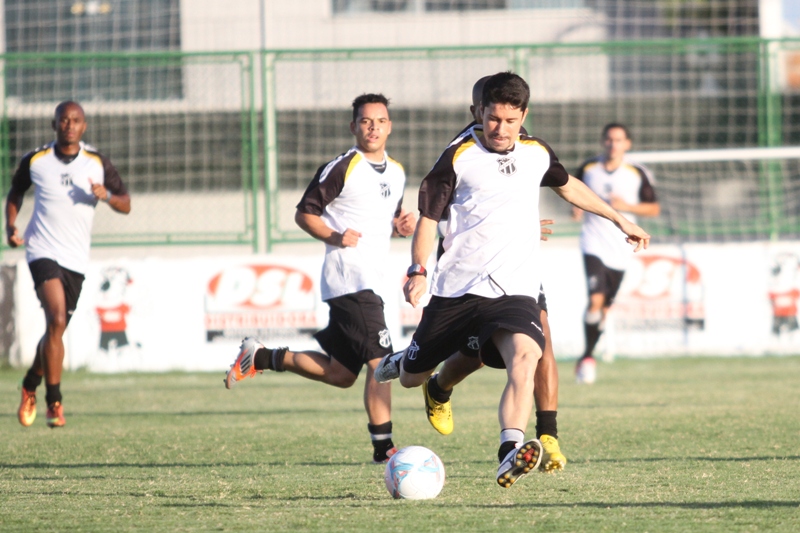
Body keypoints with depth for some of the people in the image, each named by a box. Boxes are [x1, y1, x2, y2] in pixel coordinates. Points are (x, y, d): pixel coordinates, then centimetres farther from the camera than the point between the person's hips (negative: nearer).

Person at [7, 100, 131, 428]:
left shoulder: (97, 164, 2)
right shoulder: (34, 161, 0)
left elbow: (126, 205, 4)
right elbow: (15, 192, 17)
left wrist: (106, 195, -18)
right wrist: (10, 226, 1)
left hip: (76, 259, 3)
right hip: (43, 251, -3)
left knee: (56, 329, 11)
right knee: (57, 320, -21)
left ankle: (31, 385, 37)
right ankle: (54, 402, -17)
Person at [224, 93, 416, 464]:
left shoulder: (397, 172, 16)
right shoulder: (342, 169, -8)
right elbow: (304, 214, -5)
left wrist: (402, 225, 6)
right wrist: (335, 237, -21)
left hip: (370, 281, 9)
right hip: (347, 278, -9)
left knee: (340, 374, 14)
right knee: (380, 362, -15)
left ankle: (261, 358, 26)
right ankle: (383, 447, -10)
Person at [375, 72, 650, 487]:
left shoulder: (537, 153, 11)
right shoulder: (459, 157, -2)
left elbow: (568, 186, 32)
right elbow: (428, 216, -1)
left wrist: (620, 220, 38)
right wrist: (418, 271, -16)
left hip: (515, 290, 1)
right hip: (456, 289, -1)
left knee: (525, 358, -29)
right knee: (412, 379, 9)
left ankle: (511, 454, -43)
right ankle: (404, 360, 48)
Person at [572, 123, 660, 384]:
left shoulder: (637, 174, 0)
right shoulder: (588, 169, 2)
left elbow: (654, 208, 5)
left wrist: (627, 206, -12)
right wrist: (576, 208, -6)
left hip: (620, 248, 1)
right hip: (594, 243, -1)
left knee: (605, 307, 6)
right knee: (596, 299, -19)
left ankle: (587, 356, 23)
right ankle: (587, 358, -9)